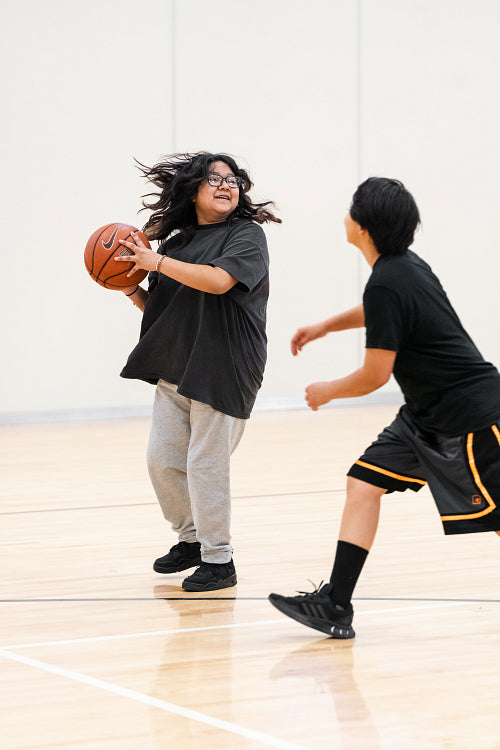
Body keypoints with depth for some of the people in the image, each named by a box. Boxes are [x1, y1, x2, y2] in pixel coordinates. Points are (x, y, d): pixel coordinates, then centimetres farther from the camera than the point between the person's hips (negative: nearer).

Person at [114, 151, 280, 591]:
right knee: (162, 460, 8)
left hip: (223, 372, -7)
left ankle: (218, 560, 6)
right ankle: (192, 539, 29)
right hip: (174, 370, 7)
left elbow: (219, 280, -23)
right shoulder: (176, 243, 13)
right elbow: (160, 308, 18)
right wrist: (132, 290, -1)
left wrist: (156, 262, -20)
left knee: (206, 464, -7)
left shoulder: (247, 235, -4)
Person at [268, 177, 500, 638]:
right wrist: (325, 327, 36)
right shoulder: (405, 266, 6)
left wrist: (326, 392, 1)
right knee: (364, 482, 4)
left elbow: (375, 376, -17)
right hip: (428, 414, 10)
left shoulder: (386, 284, -22)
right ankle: (335, 607, 2)